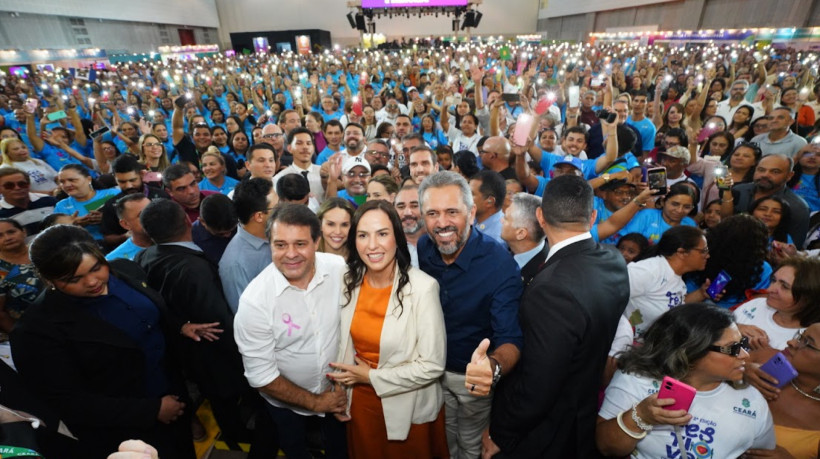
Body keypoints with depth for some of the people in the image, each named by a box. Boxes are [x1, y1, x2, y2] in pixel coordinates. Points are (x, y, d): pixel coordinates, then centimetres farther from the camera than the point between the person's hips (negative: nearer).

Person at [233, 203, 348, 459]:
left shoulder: (341, 269, -23)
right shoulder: (255, 300, -28)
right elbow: (260, 375, -21)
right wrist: (314, 402, -13)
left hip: (337, 392, 2)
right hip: (286, 401, -1)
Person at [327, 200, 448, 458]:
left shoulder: (423, 287, -24)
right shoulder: (349, 282, -8)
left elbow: (432, 366, -21)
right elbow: (343, 342, 6)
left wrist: (373, 377, -16)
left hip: (408, 409, -4)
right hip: (360, 403, 4)